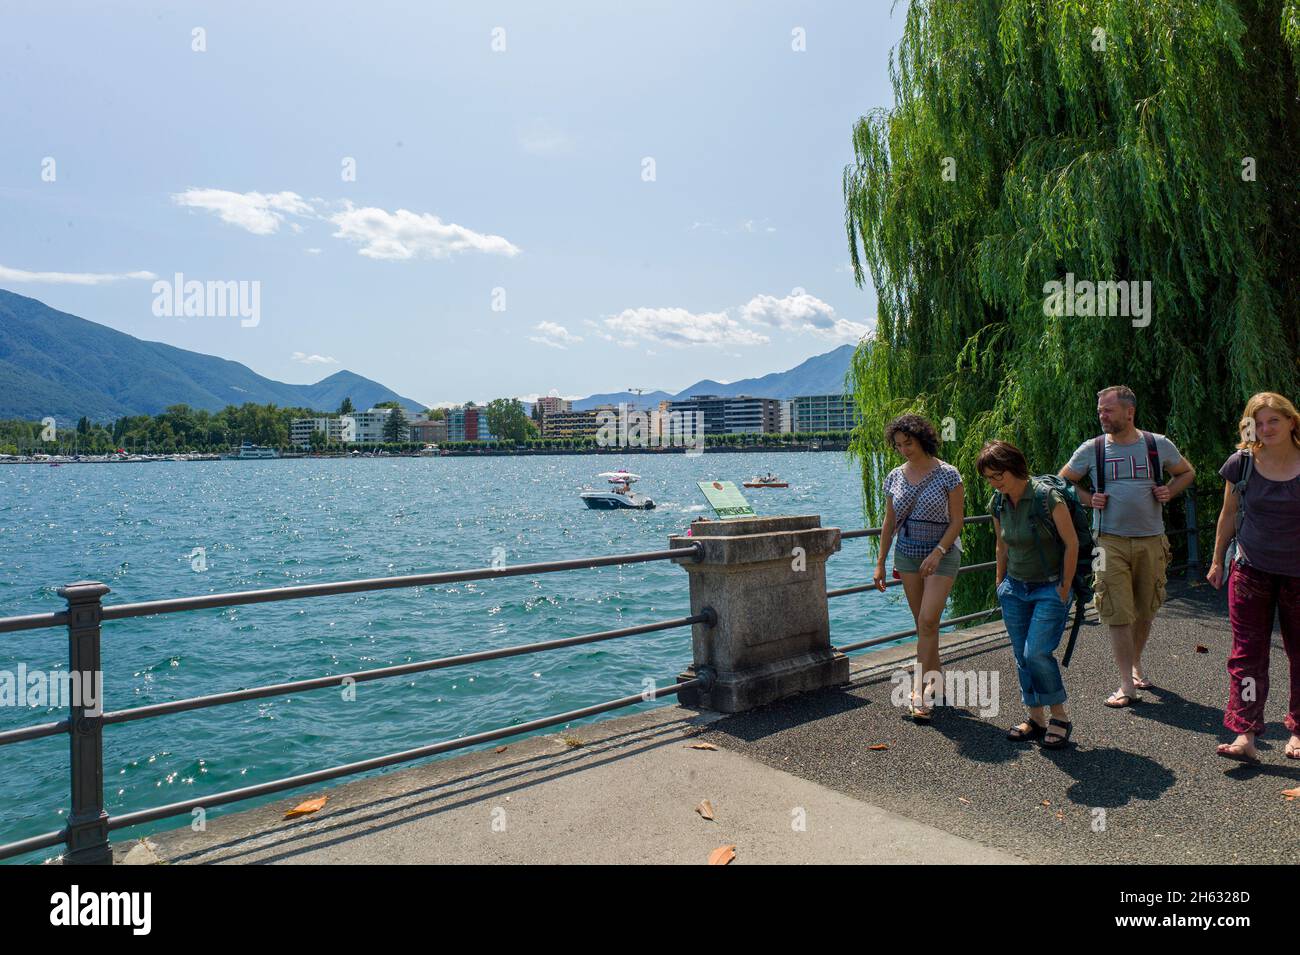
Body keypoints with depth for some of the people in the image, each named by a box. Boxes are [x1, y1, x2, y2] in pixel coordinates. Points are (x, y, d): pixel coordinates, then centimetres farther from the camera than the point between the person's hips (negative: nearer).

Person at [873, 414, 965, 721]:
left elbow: (957, 522, -8)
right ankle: (936, 679, 24)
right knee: (923, 623, 9)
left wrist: (937, 553, -20)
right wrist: (880, 563, 7)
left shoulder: (948, 475, -9)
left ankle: (923, 692, -7)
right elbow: (889, 523, 9)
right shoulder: (895, 477, 3)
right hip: (907, 554, 4)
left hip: (942, 554, -4)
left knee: (928, 621, -13)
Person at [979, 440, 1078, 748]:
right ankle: (1036, 718, 18)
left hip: (1050, 589, -6)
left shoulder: (1047, 497, -18)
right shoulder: (998, 504, 1)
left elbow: (1072, 544, -12)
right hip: (1015, 589, 6)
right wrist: (1000, 583, 14)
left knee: (1037, 652, -14)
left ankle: (1060, 716, 5)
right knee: (1022, 656, 6)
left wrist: (1064, 588, -10)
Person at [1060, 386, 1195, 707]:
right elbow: (1063, 481, 14)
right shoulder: (1091, 449, 1)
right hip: (1111, 542, -2)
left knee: (1145, 611, 12)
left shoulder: (1159, 445, 3)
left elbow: (1187, 472, 20)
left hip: (1151, 540, 2)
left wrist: (1169, 491, 1)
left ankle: (1135, 665, 35)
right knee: (1119, 614, -7)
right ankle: (1127, 685, -2)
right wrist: (1088, 499, -3)